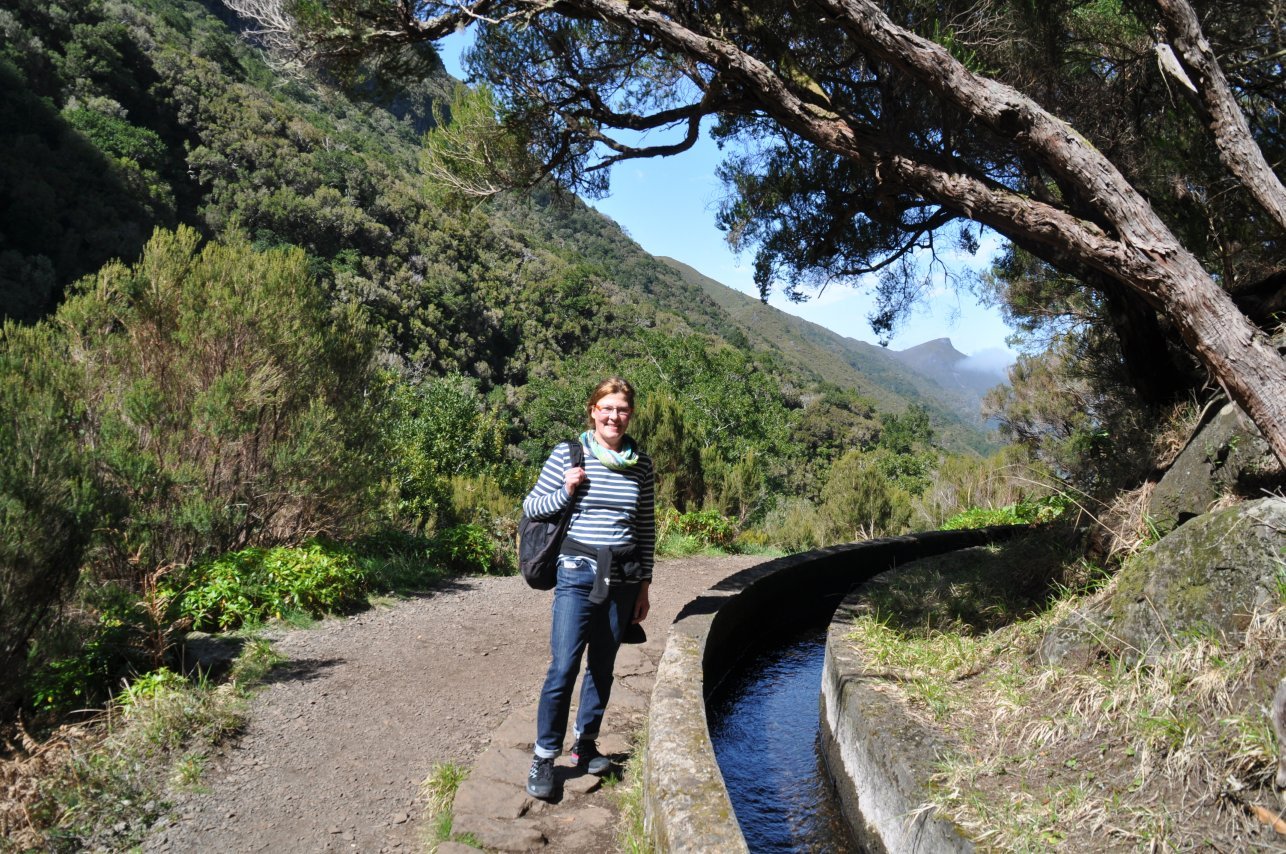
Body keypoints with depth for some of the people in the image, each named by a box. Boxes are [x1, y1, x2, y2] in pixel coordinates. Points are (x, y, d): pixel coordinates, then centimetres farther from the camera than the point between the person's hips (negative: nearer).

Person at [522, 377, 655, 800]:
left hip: (623, 577, 3)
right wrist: (566, 492, -15)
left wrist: (644, 584, 10)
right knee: (563, 667, -8)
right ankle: (544, 757, 6)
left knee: (603, 666, 12)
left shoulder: (640, 464, 5)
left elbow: (646, 527, 10)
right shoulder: (567, 455, -4)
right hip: (578, 573, -3)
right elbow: (531, 507, 3)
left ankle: (585, 744, 28)